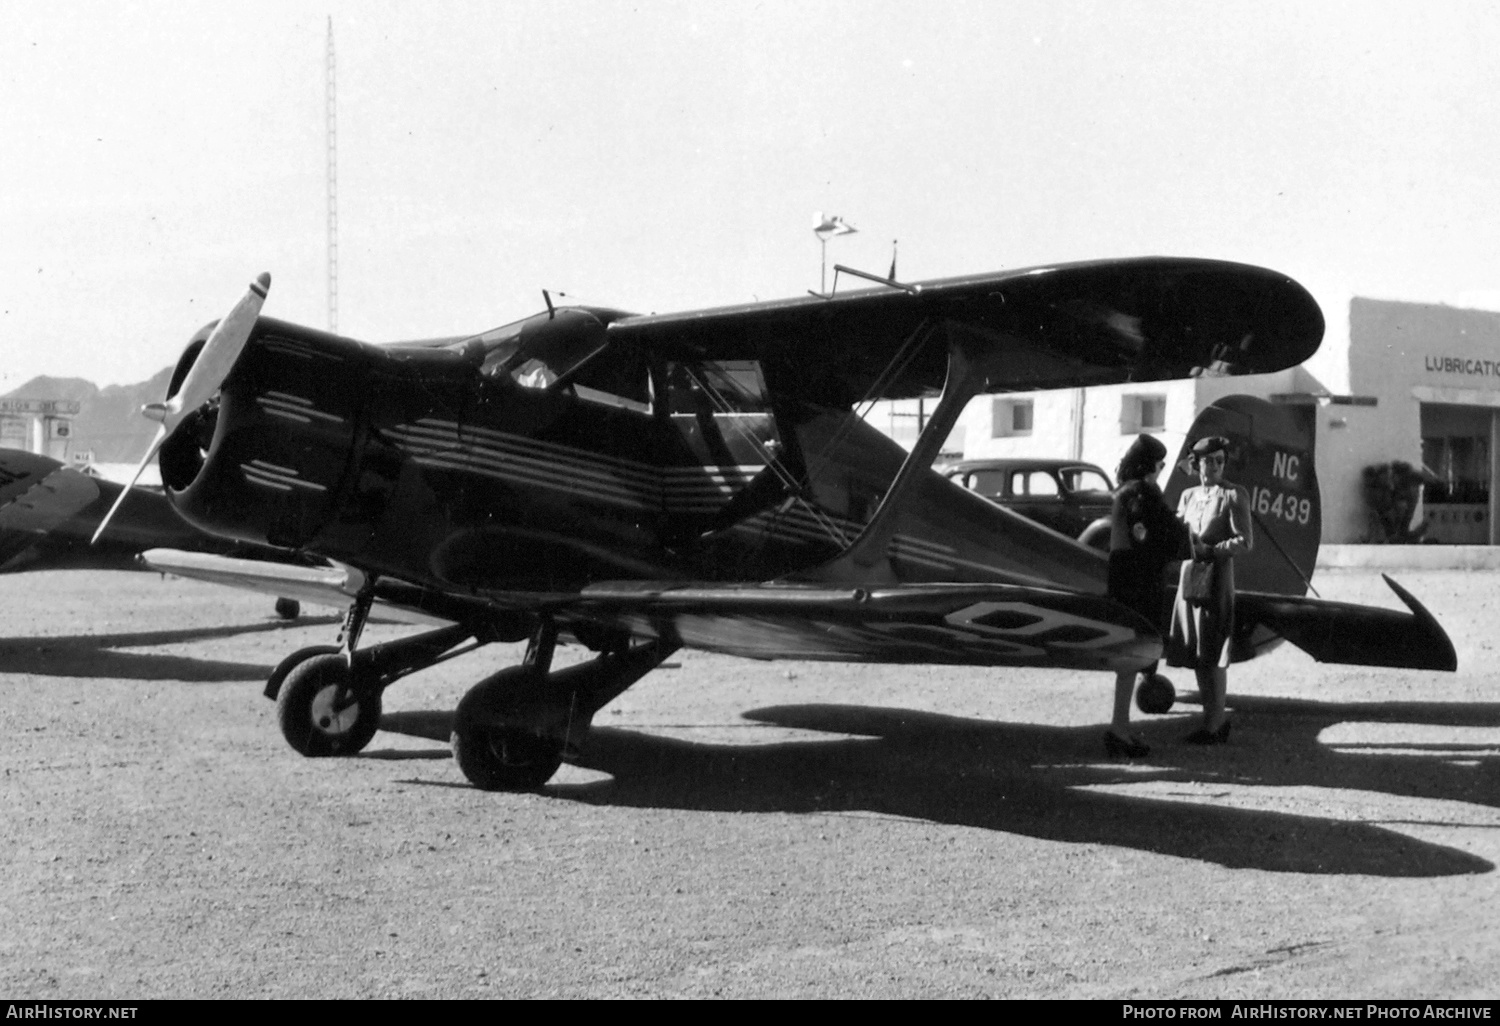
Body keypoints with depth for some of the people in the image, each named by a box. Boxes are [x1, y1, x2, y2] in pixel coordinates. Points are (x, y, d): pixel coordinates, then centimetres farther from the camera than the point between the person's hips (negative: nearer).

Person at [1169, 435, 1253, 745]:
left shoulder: (1234, 495, -5)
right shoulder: (1188, 496, 14)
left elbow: (1245, 541, -10)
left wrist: (1207, 550, -18)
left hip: (1216, 579, -6)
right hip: (1189, 578, 6)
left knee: (1212, 655, -5)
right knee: (1195, 654, 8)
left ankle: (1214, 726, 1)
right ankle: (1214, 719, 18)